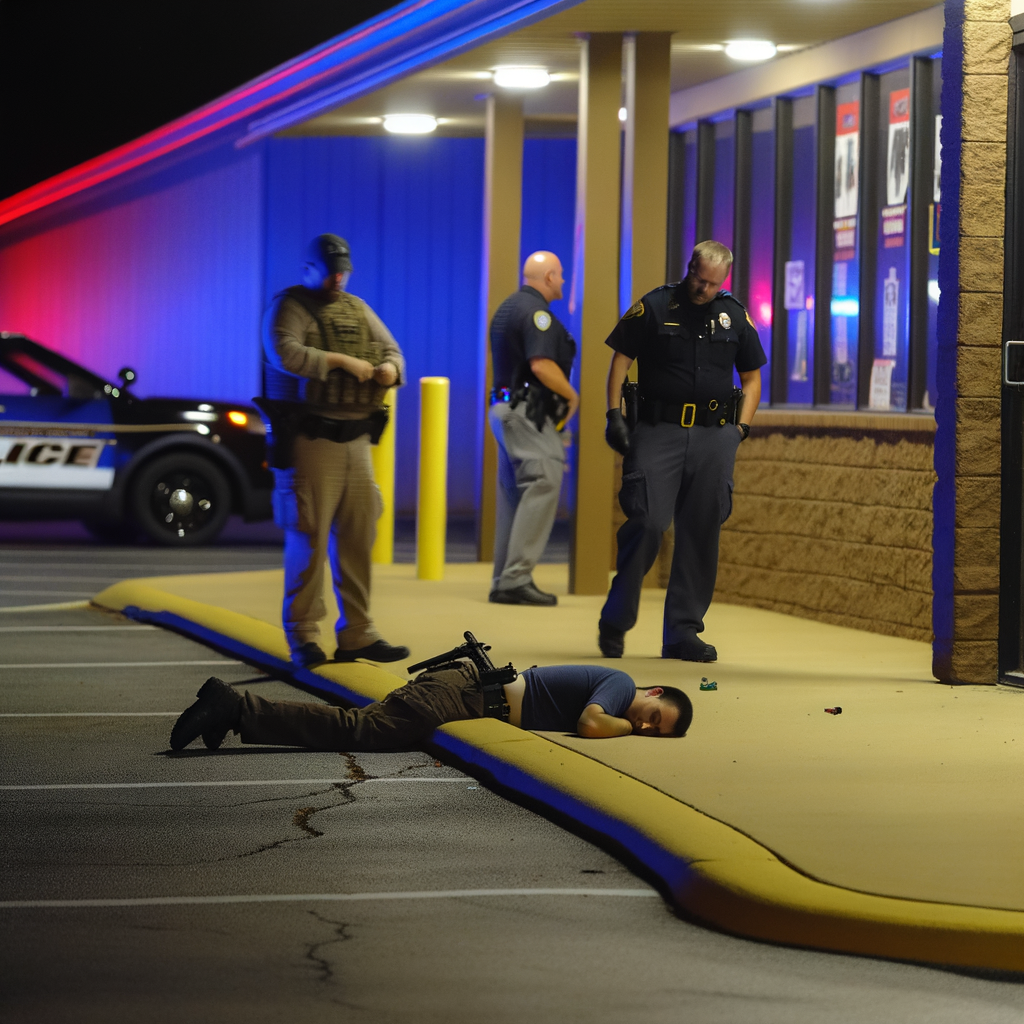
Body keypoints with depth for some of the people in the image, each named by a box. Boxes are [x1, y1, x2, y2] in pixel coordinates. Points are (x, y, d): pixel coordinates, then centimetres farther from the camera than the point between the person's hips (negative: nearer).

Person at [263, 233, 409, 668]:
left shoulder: (358, 310, 18)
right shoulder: (289, 307, -3)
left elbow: (391, 349, 20)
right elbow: (286, 354, -21)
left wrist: (390, 367, -5)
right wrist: (342, 361, -19)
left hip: (355, 440, 7)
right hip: (309, 440, -7)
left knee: (358, 536, 7)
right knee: (309, 538, -6)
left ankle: (357, 634, 13)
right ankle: (303, 637, 0)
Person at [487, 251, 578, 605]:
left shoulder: (508, 308, 19)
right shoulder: (536, 311, -12)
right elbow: (541, 365, -23)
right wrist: (571, 396, -8)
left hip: (504, 407, 10)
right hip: (528, 413, -10)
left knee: (513, 493, 11)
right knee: (542, 484, -13)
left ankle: (504, 580, 11)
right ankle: (517, 577, -19)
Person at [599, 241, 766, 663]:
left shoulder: (735, 316, 11)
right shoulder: (654, 307, 1)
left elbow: (752, 378, 18)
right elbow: (621, 359, 5)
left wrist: (740, 428, 6)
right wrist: (614, 415, -4)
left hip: (715, 437, 3)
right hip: (658, 431, -3)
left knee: (701, 533, 2)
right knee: (647, 522, -14)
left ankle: (682, 632, 10)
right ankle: (615, 621, 2)